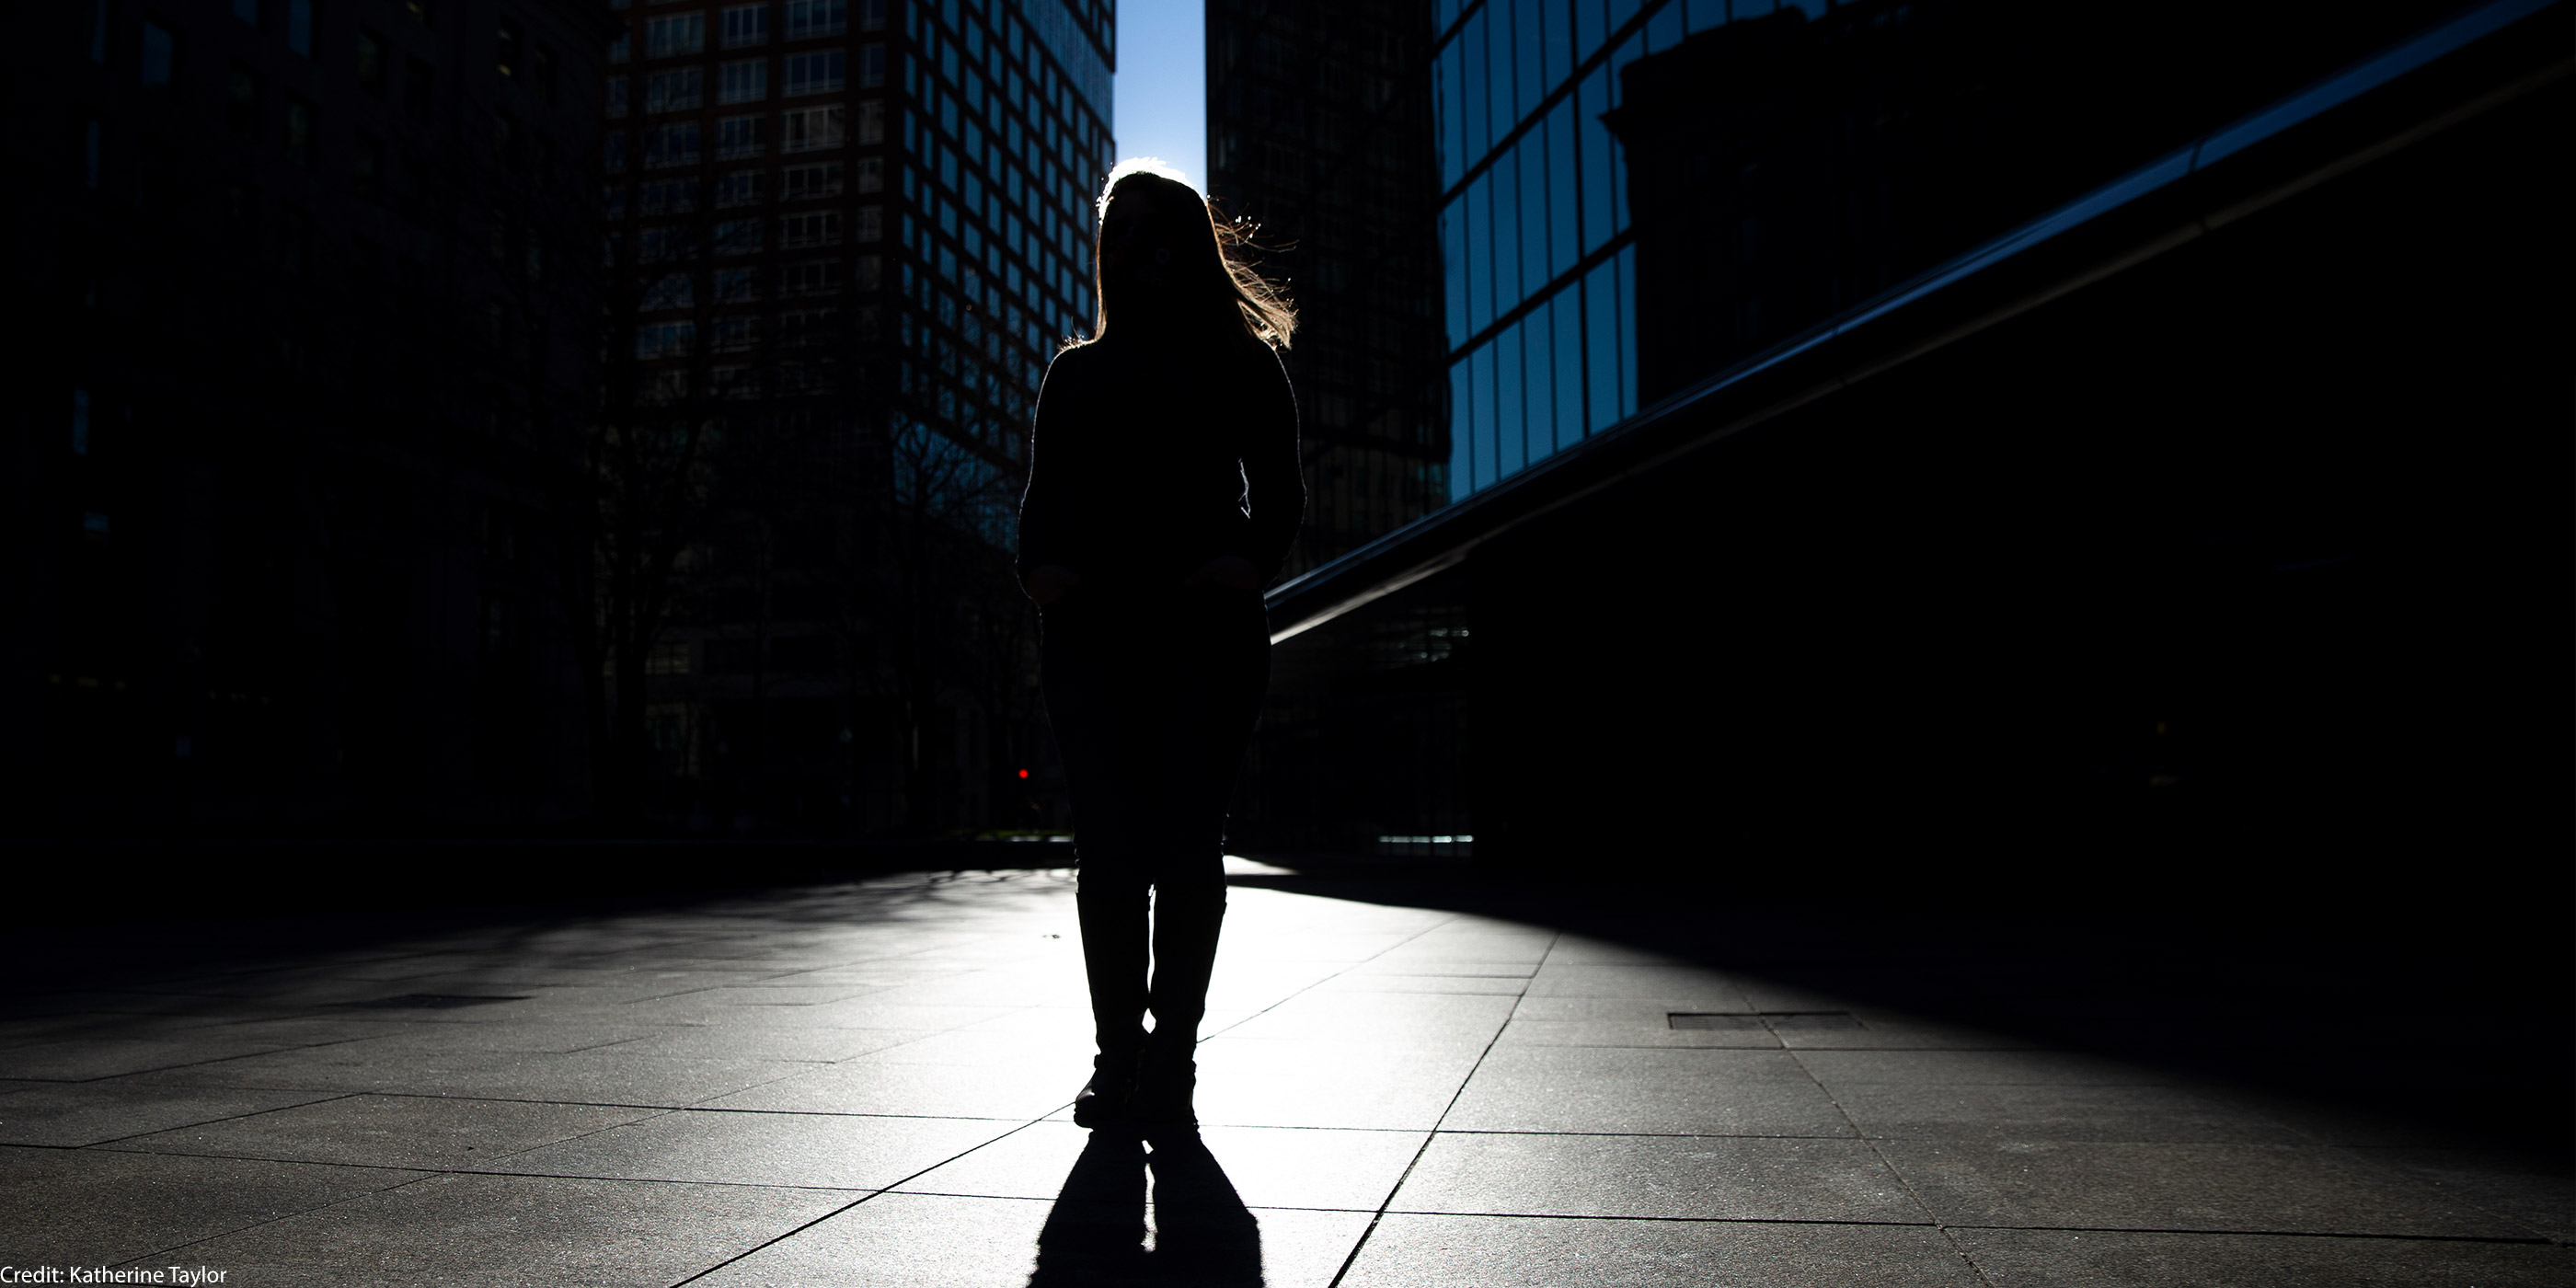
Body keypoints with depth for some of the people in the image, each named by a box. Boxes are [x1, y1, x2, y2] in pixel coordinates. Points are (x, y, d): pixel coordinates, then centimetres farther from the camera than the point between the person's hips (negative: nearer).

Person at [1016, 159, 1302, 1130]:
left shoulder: (1240, 366, 16)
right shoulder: (1075, 373, 23)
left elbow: (1280, 487, 8)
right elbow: (1043, 496, 17)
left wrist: (1252, 558, -12)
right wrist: (1038, 566, -4)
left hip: (1207, 627, -2)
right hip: (1091, 631, 2)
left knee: (1187, 848, -4)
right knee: (1110, 849, -4)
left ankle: (1171, 1061, 5)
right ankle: (1117, 1057, 6)